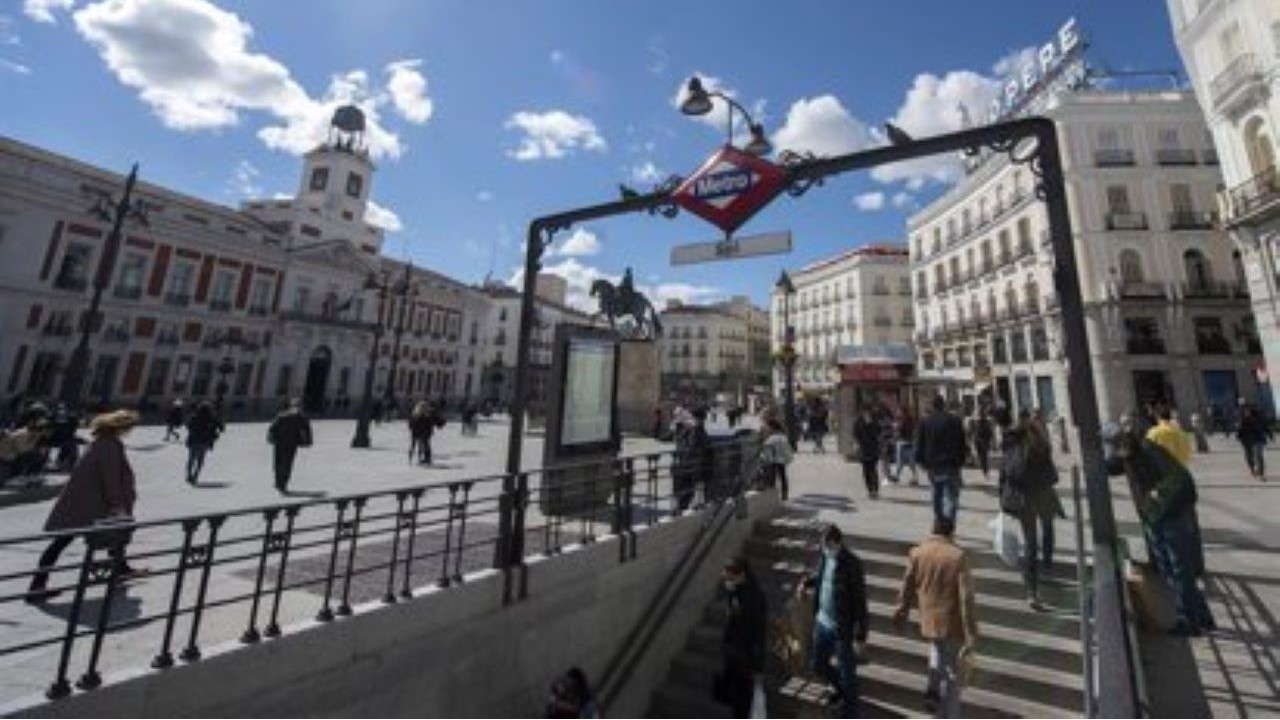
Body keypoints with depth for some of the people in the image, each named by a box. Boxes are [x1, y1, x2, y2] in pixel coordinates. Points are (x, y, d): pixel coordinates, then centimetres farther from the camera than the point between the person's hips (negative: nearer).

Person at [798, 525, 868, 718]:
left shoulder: (852, 564, -23)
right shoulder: (825, 556, -4)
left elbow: (860, 599, -18)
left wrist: (861, 633, -14)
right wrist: (807, 582, -4)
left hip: (842, 628, -7)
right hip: (821, 623, 7)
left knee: (847, 671, 13)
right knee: (818, 664, 21)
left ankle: (850, 711, 36)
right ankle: (841, 690, 49)